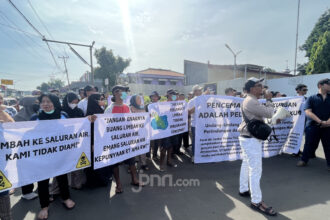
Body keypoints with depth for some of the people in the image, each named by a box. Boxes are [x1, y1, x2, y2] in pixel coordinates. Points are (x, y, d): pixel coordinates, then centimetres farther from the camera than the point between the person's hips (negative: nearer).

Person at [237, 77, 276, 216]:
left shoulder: (250, 101, 14)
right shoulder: (251, 102, -21)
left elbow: (262, 114, 17)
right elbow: (269, 113, -21)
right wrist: (269, 99, -6)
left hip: (248, 138, 11)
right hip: (251, 140, -11)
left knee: (246, 165, 19)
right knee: (256, 169, -5)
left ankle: (244, 190, 33)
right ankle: (256, 201, 5)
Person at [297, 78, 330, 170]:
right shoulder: (311, 98, 3)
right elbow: (308, 112, -8)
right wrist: (320, 122, -18)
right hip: (313, 126, -2)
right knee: (309, 144, 7)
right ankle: (304, 160, 22)